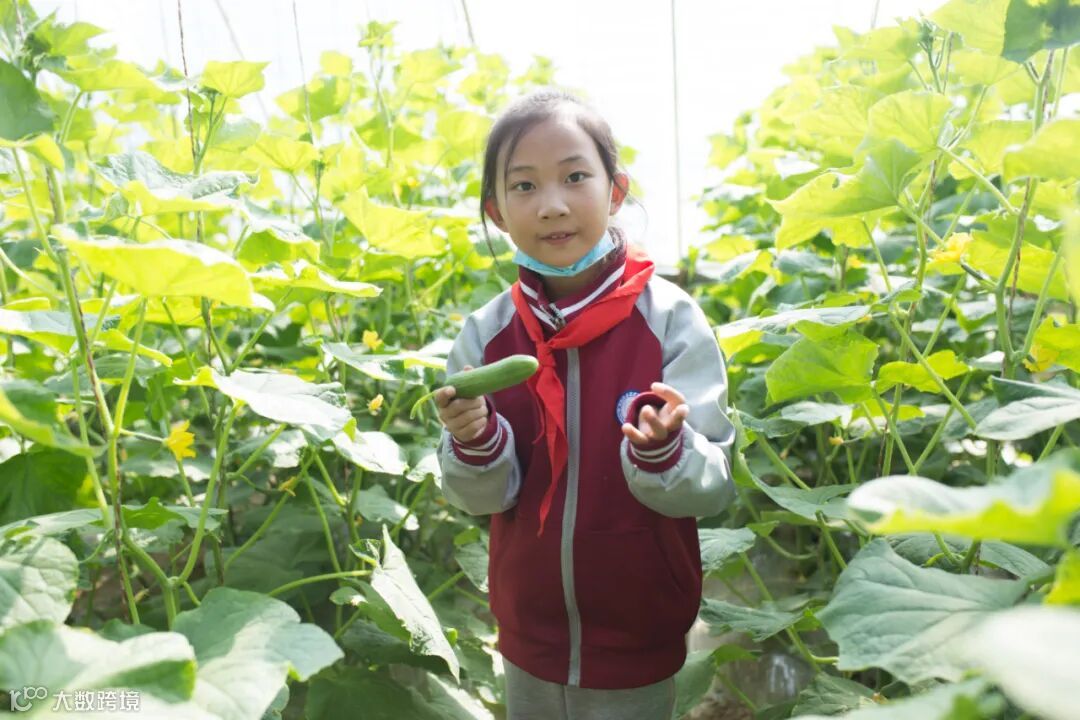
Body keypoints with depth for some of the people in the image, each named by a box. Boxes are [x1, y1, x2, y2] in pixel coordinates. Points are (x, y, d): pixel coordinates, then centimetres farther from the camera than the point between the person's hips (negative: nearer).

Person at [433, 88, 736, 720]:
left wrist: (661, 451, -35)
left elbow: (714, 490, -16)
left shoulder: (671, 319, -17)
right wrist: (476, 442, -25)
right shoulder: (485, 334, -9)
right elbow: (482, 498, -5)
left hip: (640, 641, -2)